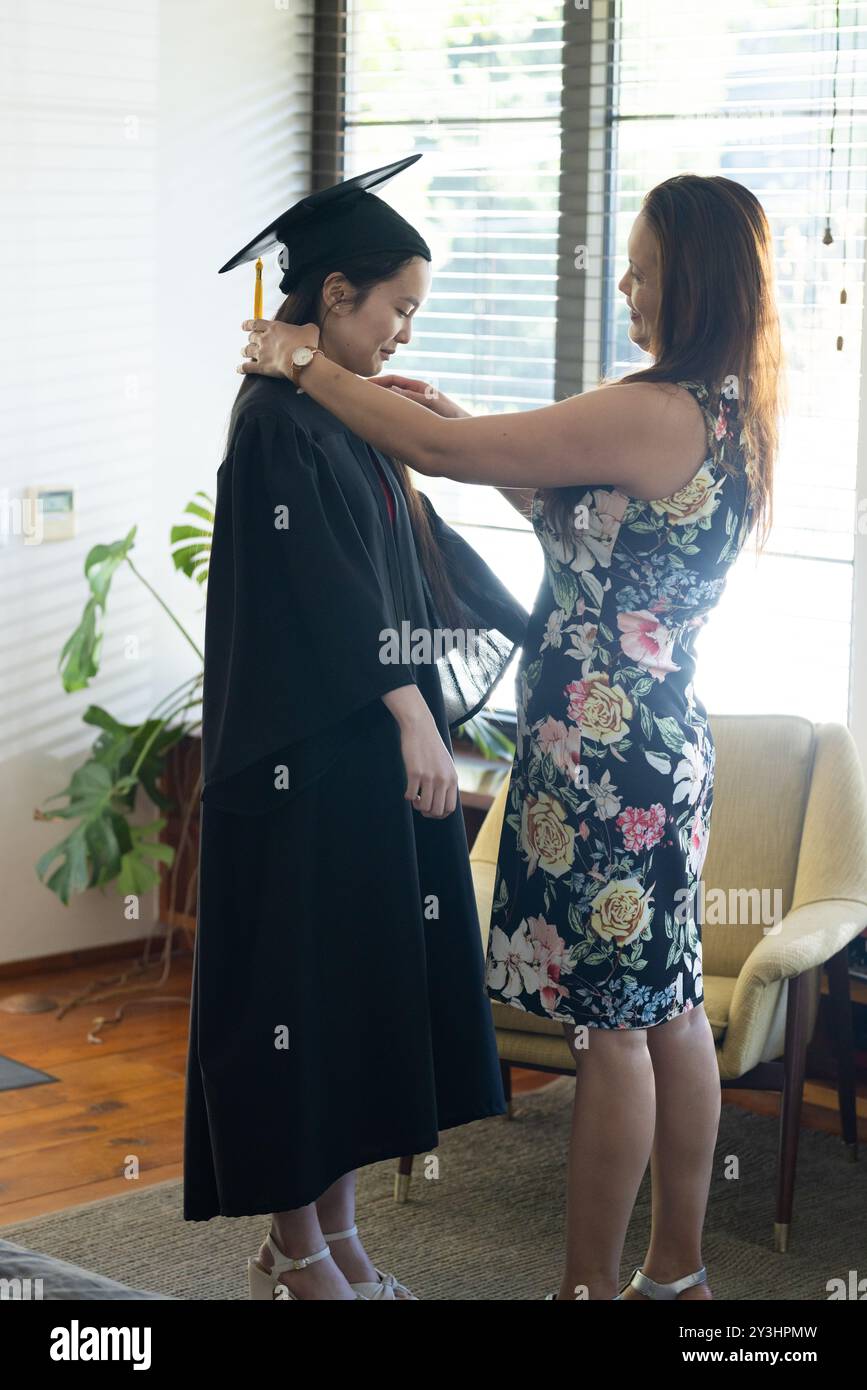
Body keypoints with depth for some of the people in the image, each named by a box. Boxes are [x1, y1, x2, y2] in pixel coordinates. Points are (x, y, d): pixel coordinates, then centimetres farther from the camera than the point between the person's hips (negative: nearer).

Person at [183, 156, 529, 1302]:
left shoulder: (352, 419, 15)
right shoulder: (278, 422, -13)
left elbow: (421, 558, 22)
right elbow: (324, 589, -21)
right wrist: (411, 715, -25)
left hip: (375, 744, 9)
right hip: (307, 760, -9)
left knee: (368, 981, 11)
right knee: (304, 981, -1)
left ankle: (338, 1234, 21)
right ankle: (294, 1251, 11)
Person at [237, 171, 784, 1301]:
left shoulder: (652, 415, -20)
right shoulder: (724, 415, 9)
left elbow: (445, 453, -17)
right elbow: (586, 509, 21)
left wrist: (301, 365, -5)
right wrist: (461, 422, 16)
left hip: (602, 755, -10)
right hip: (668, 748, 10)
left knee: (612, 1027, 0)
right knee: (669, 1013, 15)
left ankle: (592, 1284, 11)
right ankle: (677, 1271, 26)